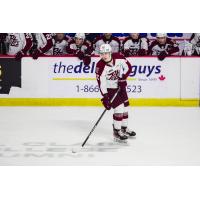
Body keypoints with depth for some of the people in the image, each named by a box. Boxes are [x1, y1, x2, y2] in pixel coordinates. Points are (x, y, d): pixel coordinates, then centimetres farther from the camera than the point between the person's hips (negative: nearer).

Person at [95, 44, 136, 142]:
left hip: (120, 86, 5)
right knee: (119, 109, -14)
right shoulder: (100, 66, -27)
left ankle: (124, 128, 33)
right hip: (110, 89, -5)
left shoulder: (118, 57, -18)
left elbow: (128, 67, -4)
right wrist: (105, 97, -30)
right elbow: (101, 83, -26)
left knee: (125, 107, 14)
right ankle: (116, 132, 0)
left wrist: (123, 78, -15)